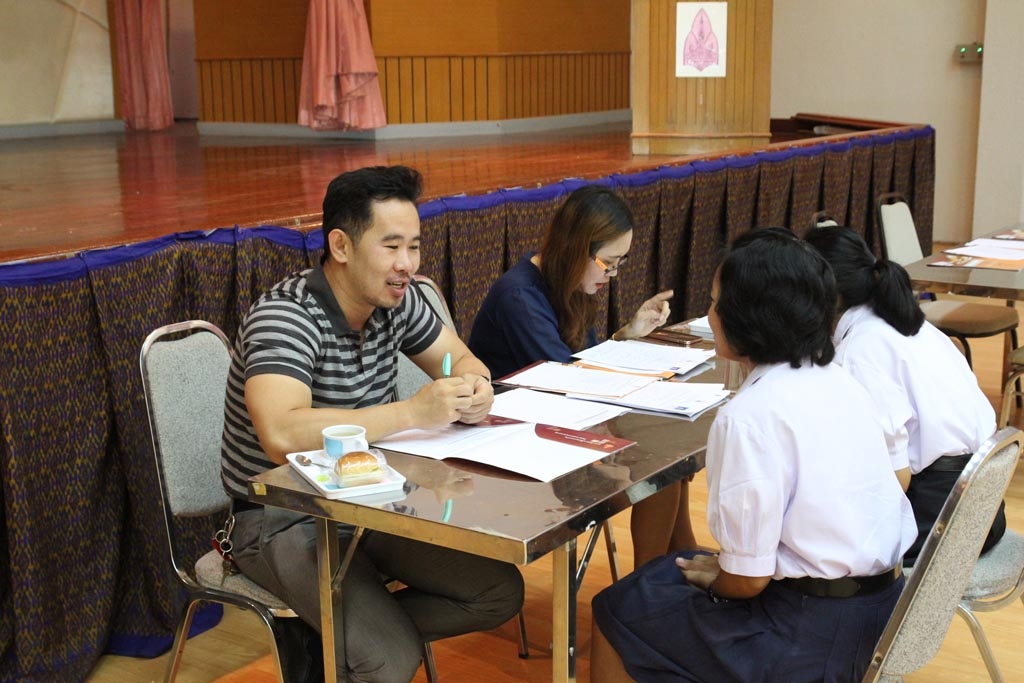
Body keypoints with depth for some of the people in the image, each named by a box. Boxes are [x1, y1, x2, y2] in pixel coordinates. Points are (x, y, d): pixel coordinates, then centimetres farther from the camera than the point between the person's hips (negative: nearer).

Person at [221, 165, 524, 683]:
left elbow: (461, 359, 11)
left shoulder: (396, 300, -3)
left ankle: (333, 636, 6)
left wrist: (474, 388, -15)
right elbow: (282, 436, -40)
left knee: (500, 593, -3)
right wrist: (413, 413, -39)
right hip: (284, 522, -7)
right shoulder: (283, 317, -24)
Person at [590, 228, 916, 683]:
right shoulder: (839, 381, 2)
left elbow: (749, 578, -19)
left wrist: (713, 578, 3)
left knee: (617, 612, 8)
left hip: (815, 631, -8)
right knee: (667, 570, 25)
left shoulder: (751, 414, -23)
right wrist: (722, 567, 14)